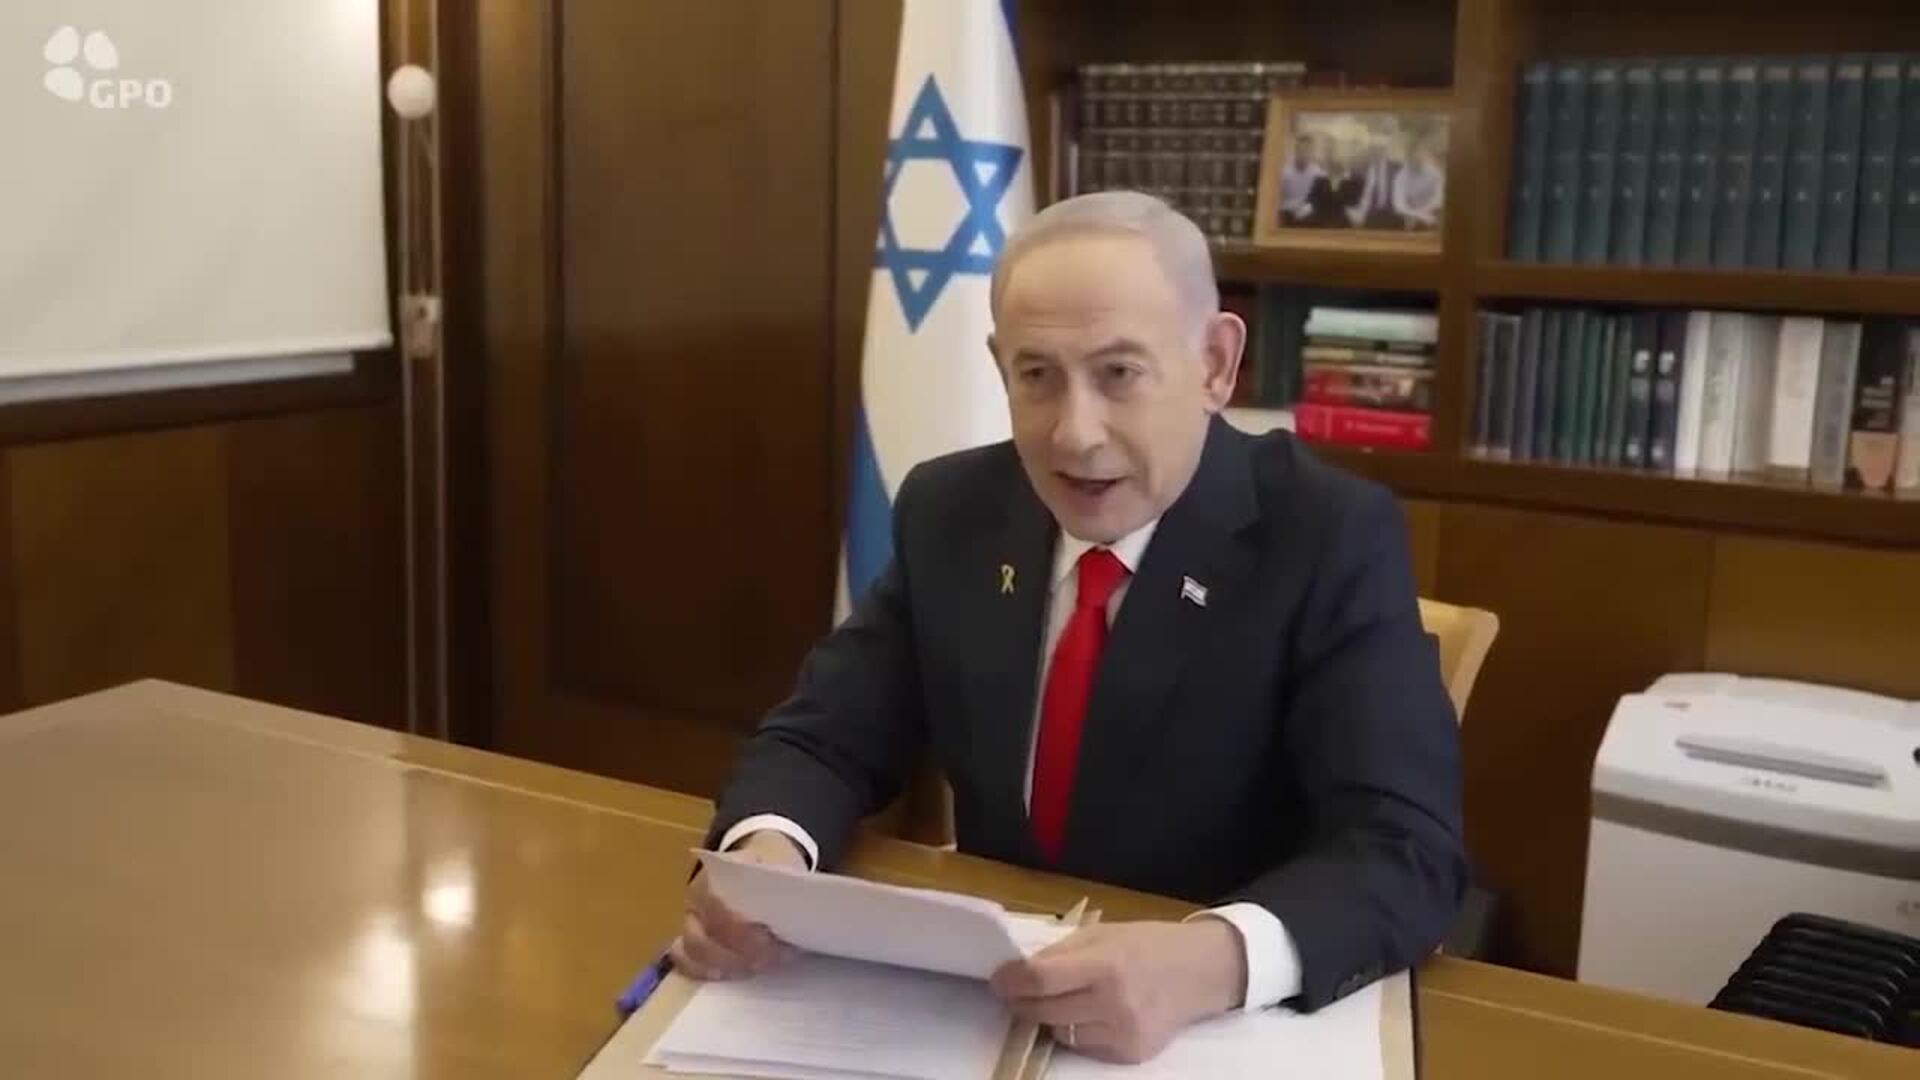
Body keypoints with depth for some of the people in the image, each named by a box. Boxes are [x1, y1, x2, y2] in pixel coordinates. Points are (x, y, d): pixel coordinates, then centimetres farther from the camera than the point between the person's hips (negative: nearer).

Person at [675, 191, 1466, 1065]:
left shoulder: (1332, 539, -13)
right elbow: (824, 737, 1)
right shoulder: (950, 512, -1)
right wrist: (765, 852, -21)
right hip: (988, 994, 4)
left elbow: (1407, 850, -20)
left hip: (1236, 1026, -3)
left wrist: (1215, 961, -39)